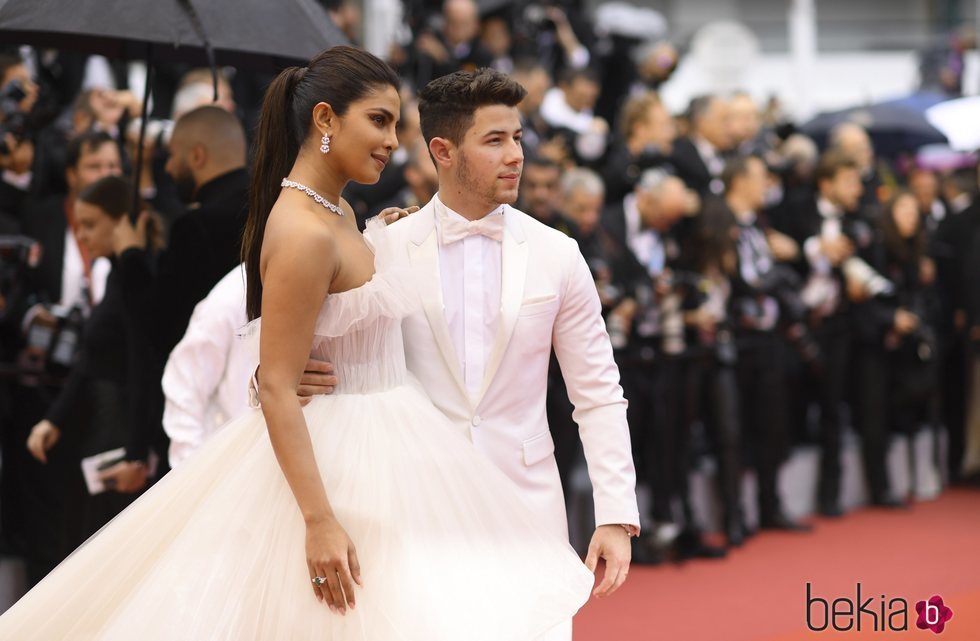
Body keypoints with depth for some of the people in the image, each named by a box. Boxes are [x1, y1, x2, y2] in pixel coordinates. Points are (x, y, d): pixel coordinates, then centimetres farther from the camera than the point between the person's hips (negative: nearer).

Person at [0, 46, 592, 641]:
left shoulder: (339, 212, 7)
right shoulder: (303, 234, -22)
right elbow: (278, 390, -23)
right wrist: (320, 521, -26)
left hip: (386, 444, 10)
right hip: (340, 456, -10)